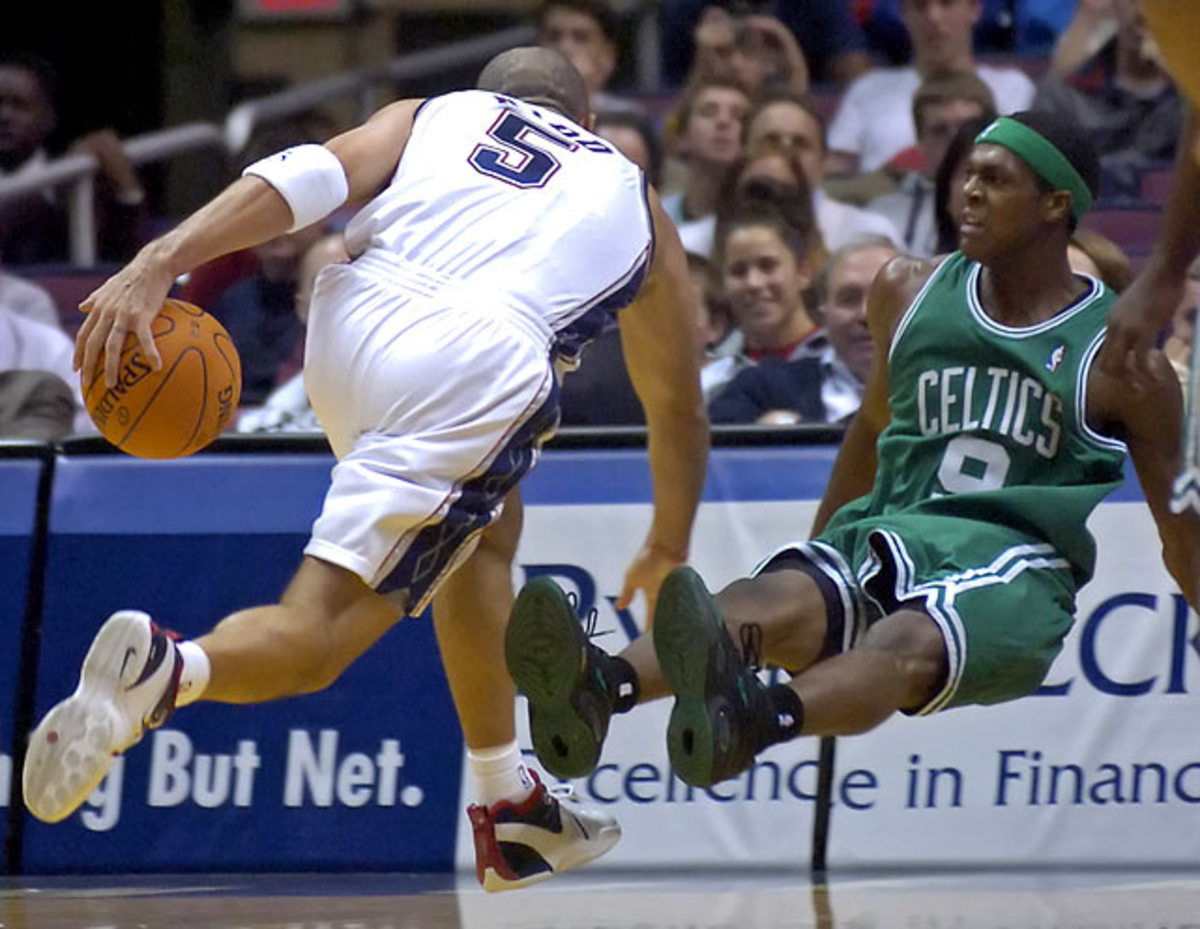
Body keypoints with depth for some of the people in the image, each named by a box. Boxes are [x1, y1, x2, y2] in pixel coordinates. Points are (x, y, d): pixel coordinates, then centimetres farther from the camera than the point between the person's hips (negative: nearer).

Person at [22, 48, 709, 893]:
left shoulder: (435, 116, 28)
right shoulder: (635, 203, 31)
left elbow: (303, 181, 7)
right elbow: (677, 404, 40)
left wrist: (160, 263, -4)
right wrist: (669, 551, 55)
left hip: (352, 328, 3)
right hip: (475, 372, -3)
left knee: (486, 529, 31)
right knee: (311, 641, -6)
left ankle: (512, 811, 32)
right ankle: (168, 670, -39)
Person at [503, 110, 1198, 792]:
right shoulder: (908, 292, 16)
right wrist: (824, 553, 37)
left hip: (1012, 577, -4)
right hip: (885, 541, 4)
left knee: (911, 644, -40)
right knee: (766, 601, -31)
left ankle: (751, 720, -73)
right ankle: (598, 686, -61)